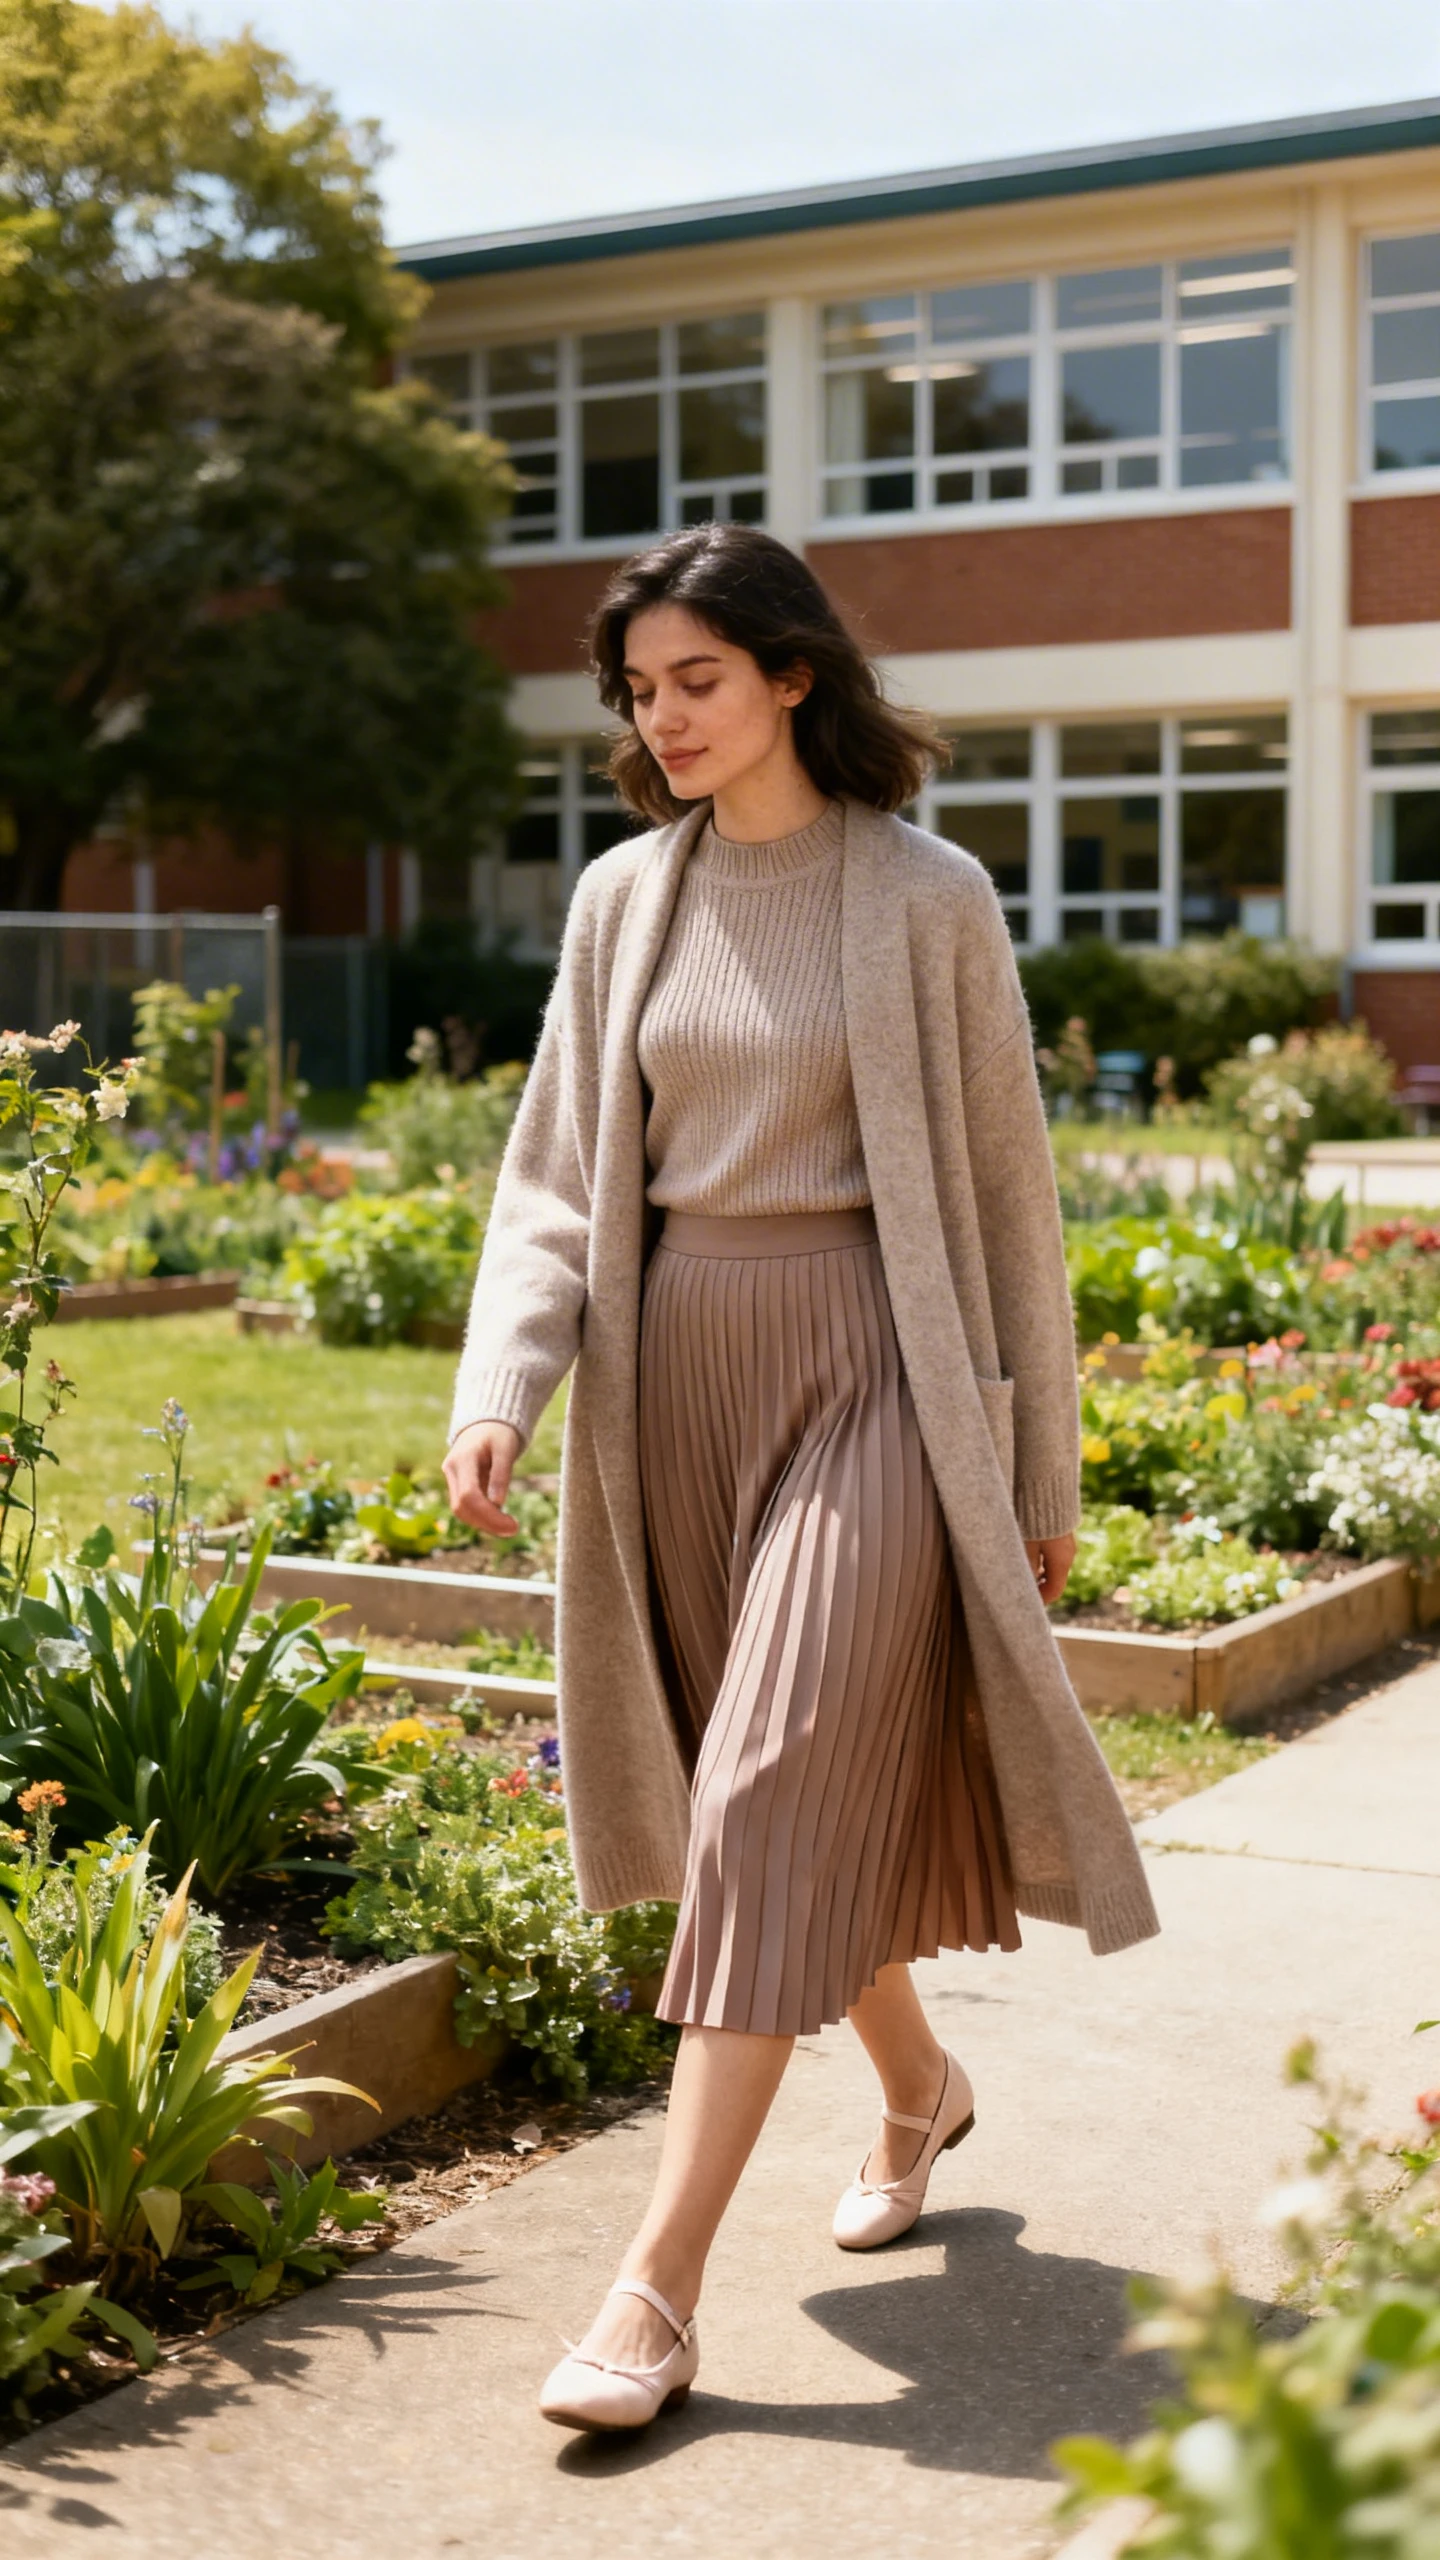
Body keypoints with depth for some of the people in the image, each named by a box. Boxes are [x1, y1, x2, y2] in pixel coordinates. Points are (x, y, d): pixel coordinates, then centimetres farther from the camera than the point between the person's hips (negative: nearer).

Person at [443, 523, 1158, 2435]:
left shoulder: (928, 899, -4)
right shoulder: (624, 900, 7)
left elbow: (1008, 1192, 0)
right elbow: (557, 1177, 7)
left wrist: (1041, 1472, 3)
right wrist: (502, 1387, -10)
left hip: (872, 1372, -5)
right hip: (678, 1377, 5)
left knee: (774, 1804, -11)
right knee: (800, 1791, 15)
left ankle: (661, 2289, -7)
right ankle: (919, 2089, 41)